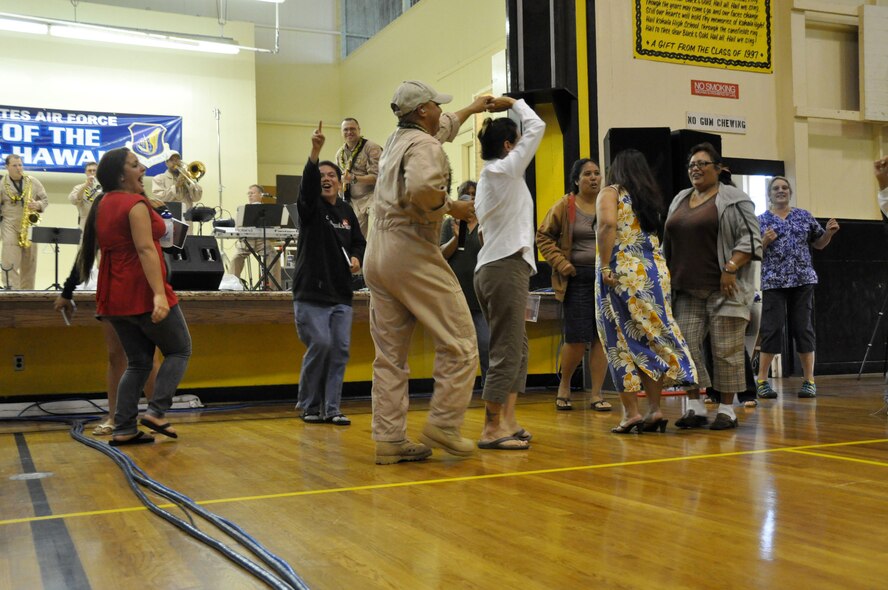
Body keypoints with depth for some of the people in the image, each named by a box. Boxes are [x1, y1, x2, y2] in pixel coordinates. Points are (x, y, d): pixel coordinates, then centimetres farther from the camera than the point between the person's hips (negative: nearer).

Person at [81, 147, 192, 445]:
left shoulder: (102, 206, 14)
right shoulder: (135, 203, -13)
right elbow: (145, 249, -23)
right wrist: (160, 294, -30)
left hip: (114, 298, 8)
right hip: (143, 294, -8)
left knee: (138, 362, 13)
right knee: (180, 350, 8)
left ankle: (123, 429, 7)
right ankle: (156, 412, -4)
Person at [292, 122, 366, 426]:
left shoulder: (346, 211, 12)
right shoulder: (310, 206, -2)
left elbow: (359, 241, 24)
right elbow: (307, 182, -23)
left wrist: (357, 258, 1)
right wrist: (315, 151, -38)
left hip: (341, 293, 5)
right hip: (311, 292, -5)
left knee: (341, 348, 0)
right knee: (320, 344, -11)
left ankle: (331, 408, 10)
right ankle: (309, 406, 8)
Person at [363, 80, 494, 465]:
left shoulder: (396, 140, 20)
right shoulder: (425, 146, -8)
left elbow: (441, 127, 40)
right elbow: (422, 188, -30)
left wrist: (472, 109, 52)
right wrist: (451, 208, -12)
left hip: (377, 256, 9)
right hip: (412, 253, -9)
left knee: (390, 353, 8)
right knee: (459, 343, 0)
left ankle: (389, 440, 9)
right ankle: (442, 425, 0)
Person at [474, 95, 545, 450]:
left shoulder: (489, 176, 19)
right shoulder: (504, 170, -7)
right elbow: (536, 127, -4)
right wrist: (513, 103, 11)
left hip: (493, 267, 10)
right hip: (506, 266, -10)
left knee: (517, 346, 11)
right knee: (506, 350, -9)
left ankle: (508, 422, 10)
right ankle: (491, 430, -7)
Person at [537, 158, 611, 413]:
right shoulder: (564, 206, 0)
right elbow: (543, 236, 3)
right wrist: (560, 262, -8)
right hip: (577, 279, -3)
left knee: (601, 337, 1)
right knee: (577, 339, -5)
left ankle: (597, 394, 10)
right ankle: (564, 385, 20)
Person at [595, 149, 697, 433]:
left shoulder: (610, 194, -1)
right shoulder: (652, 197, 16)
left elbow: (607, 223, -19)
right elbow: (656, 234, 8)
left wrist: (604, 265, -19)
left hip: (621, 272, -5)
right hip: (656, 271, 5)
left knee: (623, 342, 1)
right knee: (653, 339, 10)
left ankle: (631, 412, 1)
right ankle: (654, 408, 10)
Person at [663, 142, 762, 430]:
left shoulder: (733, 199, -3)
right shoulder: (679, 201, 16)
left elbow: (749, 238, -10)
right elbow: (669, 244, 20)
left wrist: (730, 269, -18)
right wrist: (668, 277, 12)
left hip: (723, 290, -6)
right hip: (688, 292, 6)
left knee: (725, 350, -2)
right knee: (686, 346, 1)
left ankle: (727, 410, 6)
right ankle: (695, 408, 8)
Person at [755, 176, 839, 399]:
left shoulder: (804, 216, 12)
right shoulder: (761, 220, 5)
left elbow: (819, 244, 18)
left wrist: (829, 232, -1)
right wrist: (765, 241, -15)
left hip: (803, 280, 2)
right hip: (773, 282, -2)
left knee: (803, 328, 3)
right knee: (771, 329, -5)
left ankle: (809, 380, 9)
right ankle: (762, 381, 3)